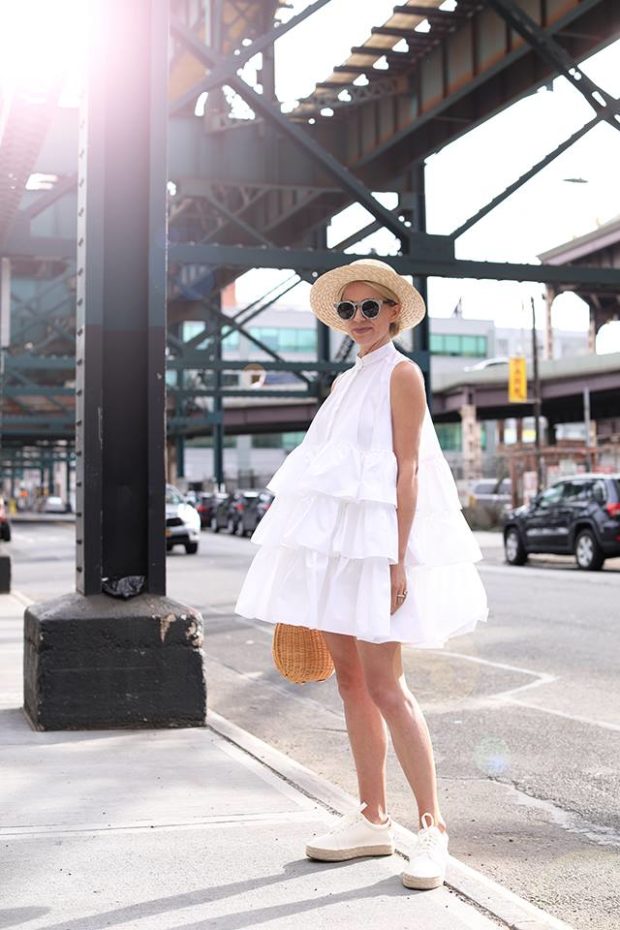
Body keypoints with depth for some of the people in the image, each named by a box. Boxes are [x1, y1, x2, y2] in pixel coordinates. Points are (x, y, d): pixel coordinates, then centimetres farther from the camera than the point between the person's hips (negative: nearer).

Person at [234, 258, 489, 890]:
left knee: (384, 688, -10)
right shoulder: (347, 382, 19)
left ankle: (432, 827, -1)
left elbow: (407, 469, -11)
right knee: (350, 680, 8)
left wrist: (397, 560, -19)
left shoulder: (401, 373, -3)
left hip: (376, 540, -8)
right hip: (336, 541, 8)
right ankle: (372, 820, 16)